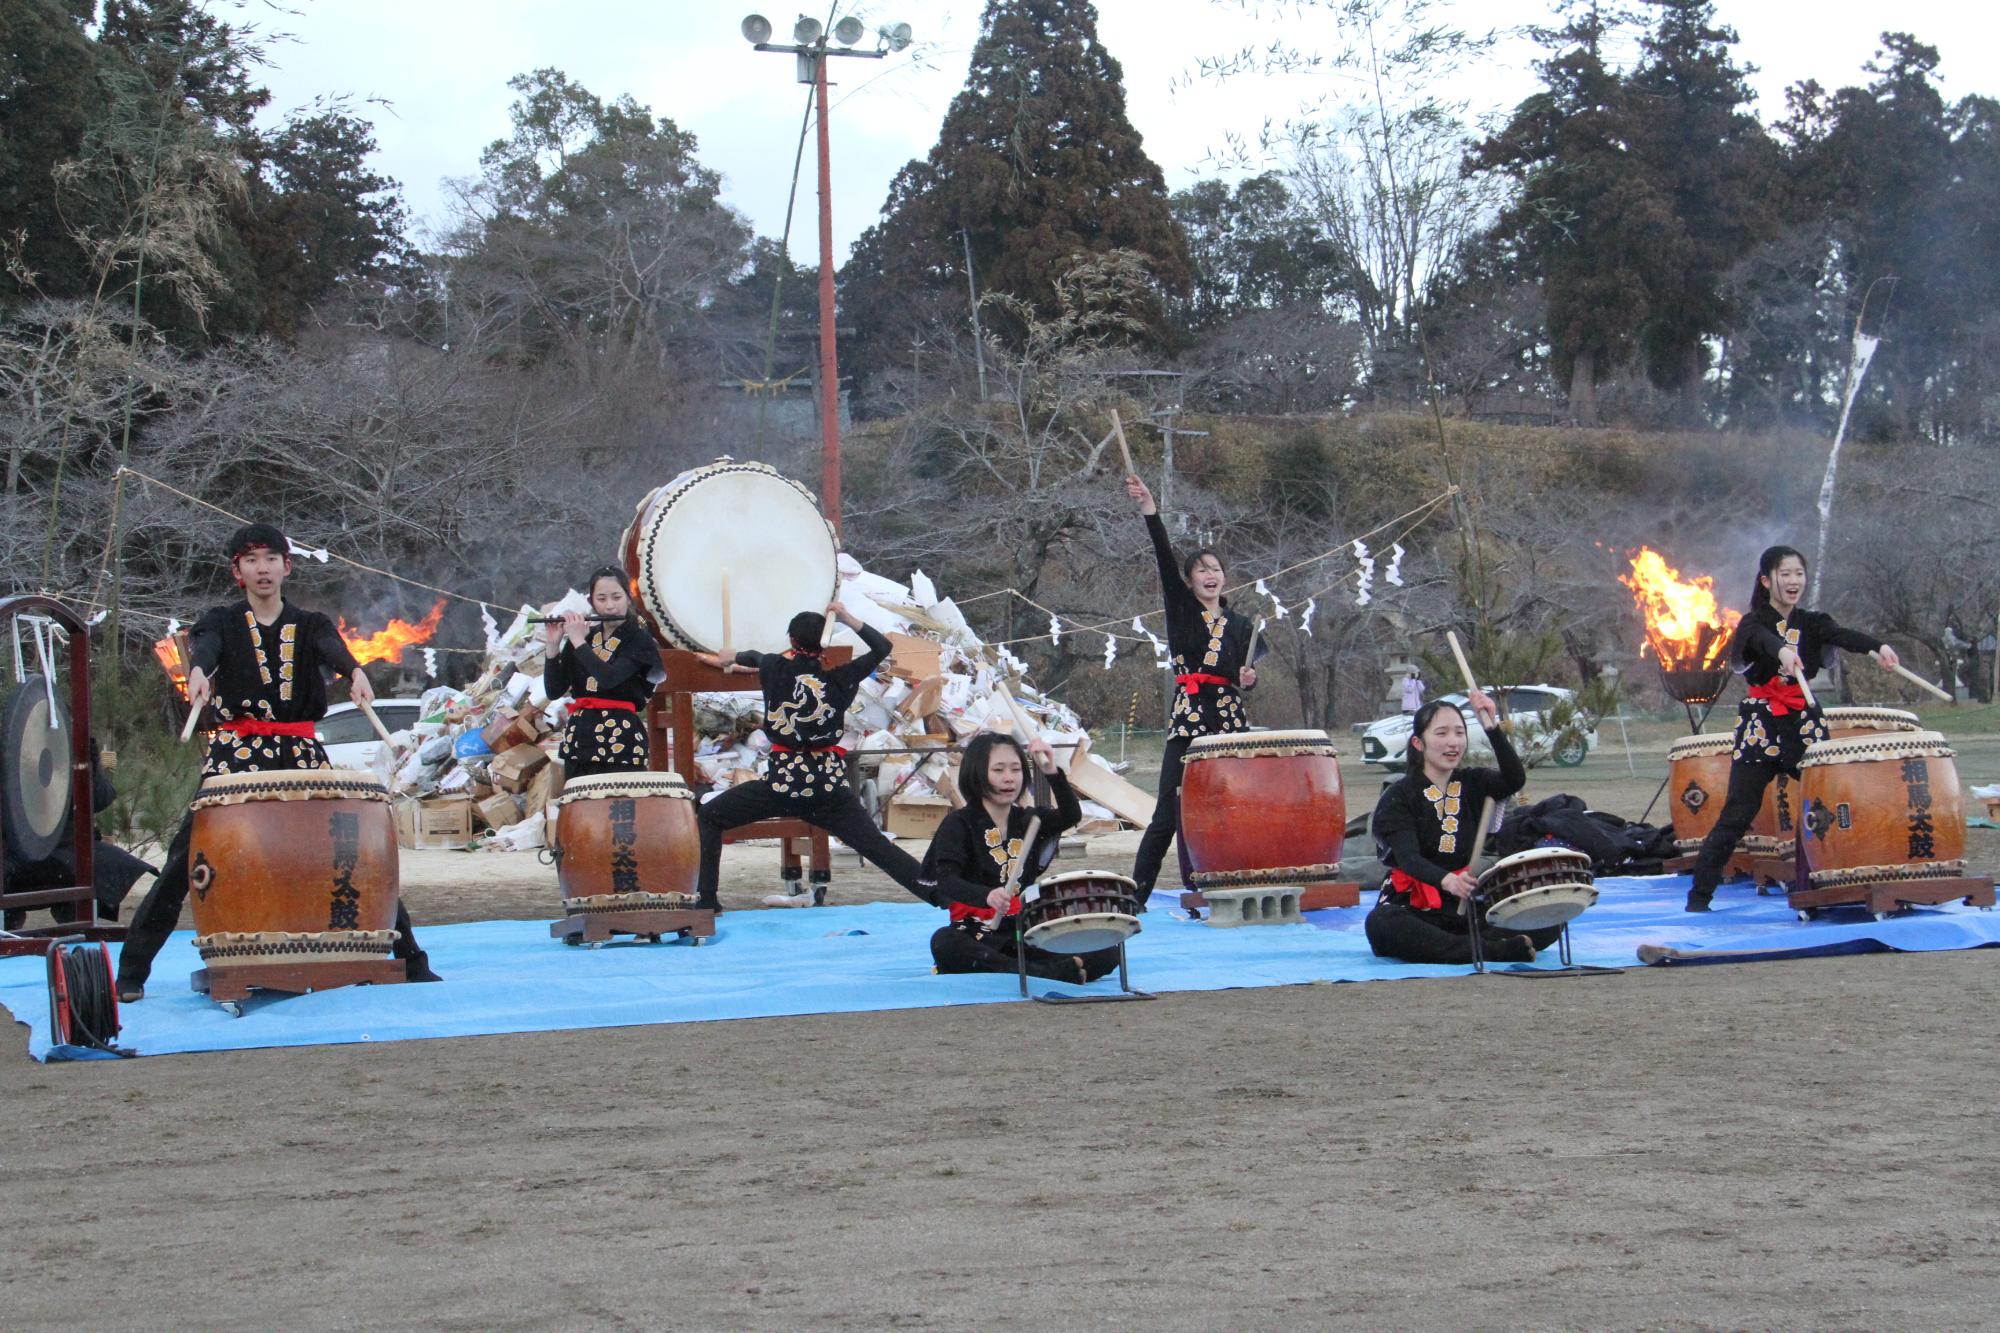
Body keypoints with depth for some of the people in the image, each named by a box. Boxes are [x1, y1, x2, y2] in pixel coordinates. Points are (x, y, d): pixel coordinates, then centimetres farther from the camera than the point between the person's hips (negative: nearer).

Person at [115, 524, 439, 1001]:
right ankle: (132, 970, 0)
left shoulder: (309, 625, 13)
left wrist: (355, 671, -35)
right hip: (235, 755, -1)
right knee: (184, 860, -8)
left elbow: (332, 649, -11)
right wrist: (197, 671, -40)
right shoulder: (222, 623, 9)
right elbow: (204, 646, -14)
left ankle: (411, 961, 3)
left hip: (301, 754, 1)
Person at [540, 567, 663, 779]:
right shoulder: (582, 635, 12)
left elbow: (608, 678, -20)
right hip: (580, 736, 5)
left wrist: (579, 642, -11)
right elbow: (554, 691, 6)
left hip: (621, 739, -5)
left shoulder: (638, 640, -2)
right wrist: (552, 645, -4)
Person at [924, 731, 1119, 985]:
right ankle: (1059, 974, -35)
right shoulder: (959, 824, -1)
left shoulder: (1029, 820, 13)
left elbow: (1071, 816, -7)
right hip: (978, 936, -4)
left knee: (1107, 953, -13)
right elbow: (946, 881, -17)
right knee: (944, 944, -39)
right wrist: (987, 896, -36)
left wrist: (1052, 772, -22)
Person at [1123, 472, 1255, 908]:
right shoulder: (1182, 611, 8)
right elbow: (1165, 560, -4)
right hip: (1189, 717, -3)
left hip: (1230, 718, 3)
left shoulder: (1240, 624, 17)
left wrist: (1248, 679, -2)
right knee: (1172, 812, -8)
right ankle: (1135, 895, -6)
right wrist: (1150, 511, -16)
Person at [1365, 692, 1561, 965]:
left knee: (1549, 924, -14)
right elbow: (1407, 856, -20)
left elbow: (1515, 780, -13)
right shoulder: (1399, 796, -4)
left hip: (1467, 906, 4)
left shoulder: (1472, 784, 9)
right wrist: (1446, 880, -41)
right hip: (1414, 908, -4)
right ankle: (1503, 950, -38)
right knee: (1380, 924, -39)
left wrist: (1492, 727, -26)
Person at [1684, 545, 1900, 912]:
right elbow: (1763, 640, -26)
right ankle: (1699, 894, 0)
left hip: (1804, 724, 3)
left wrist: (1878, 647, -34)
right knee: (1737, 813, -6)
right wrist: (1783, 651, -51)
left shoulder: (1811, 623, 10)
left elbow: (1843, 636, -12)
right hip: (1760, 726, -3)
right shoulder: (1753, 623, 0)